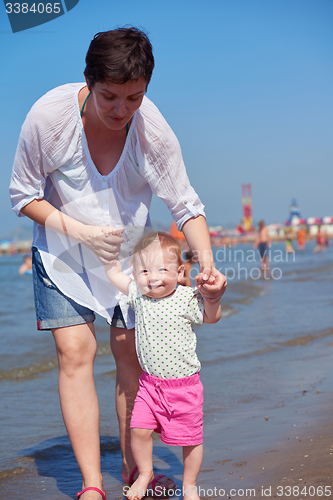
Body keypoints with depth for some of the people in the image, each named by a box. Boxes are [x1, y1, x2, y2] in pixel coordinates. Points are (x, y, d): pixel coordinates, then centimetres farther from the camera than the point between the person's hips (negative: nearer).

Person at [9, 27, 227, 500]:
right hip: (63, 252, -1)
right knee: (75, 353, -11)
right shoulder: (49, 115, -26)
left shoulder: (154, 130, -22)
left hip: (129, 253, 2)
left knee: (132, 355, 2)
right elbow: (23, 194, -13)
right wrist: (79, 231, -25)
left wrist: (207, 262, -29)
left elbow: (187, 206, -13)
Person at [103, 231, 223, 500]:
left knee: (190, 437, 6)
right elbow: (114, 272, 11)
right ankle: (145, 473, 22)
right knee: (139, 429, -5)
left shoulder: (187, 298, -11)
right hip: (150, 383, 3)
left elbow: (212, 317, 1)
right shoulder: (138, 294, -1)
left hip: (184, 384, -3)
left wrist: (209, 294, -16)